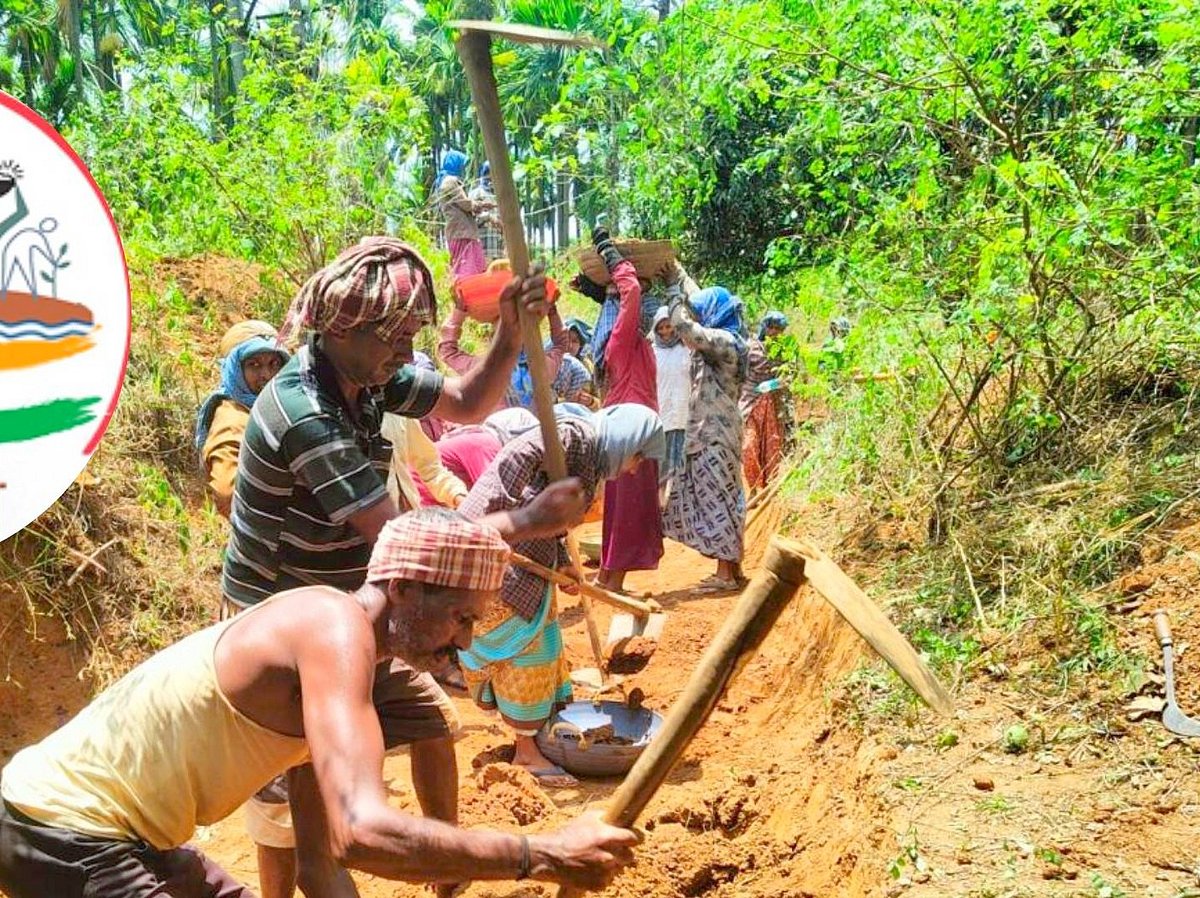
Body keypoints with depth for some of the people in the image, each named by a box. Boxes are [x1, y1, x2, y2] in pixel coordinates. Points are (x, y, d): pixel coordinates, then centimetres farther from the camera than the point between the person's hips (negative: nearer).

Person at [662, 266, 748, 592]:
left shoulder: (726, 341, -13)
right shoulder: (717, 340, 14)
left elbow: (686, 329, -26)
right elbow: (695, 295, 25)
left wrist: (673, 293, -14)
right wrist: (675, 271, 23)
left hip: (715, 433, -10)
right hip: (707, 431, 10)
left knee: (717, 499, -7)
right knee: (719, 499, 11)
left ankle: (726, 574, -2)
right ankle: (732, 568, 17)